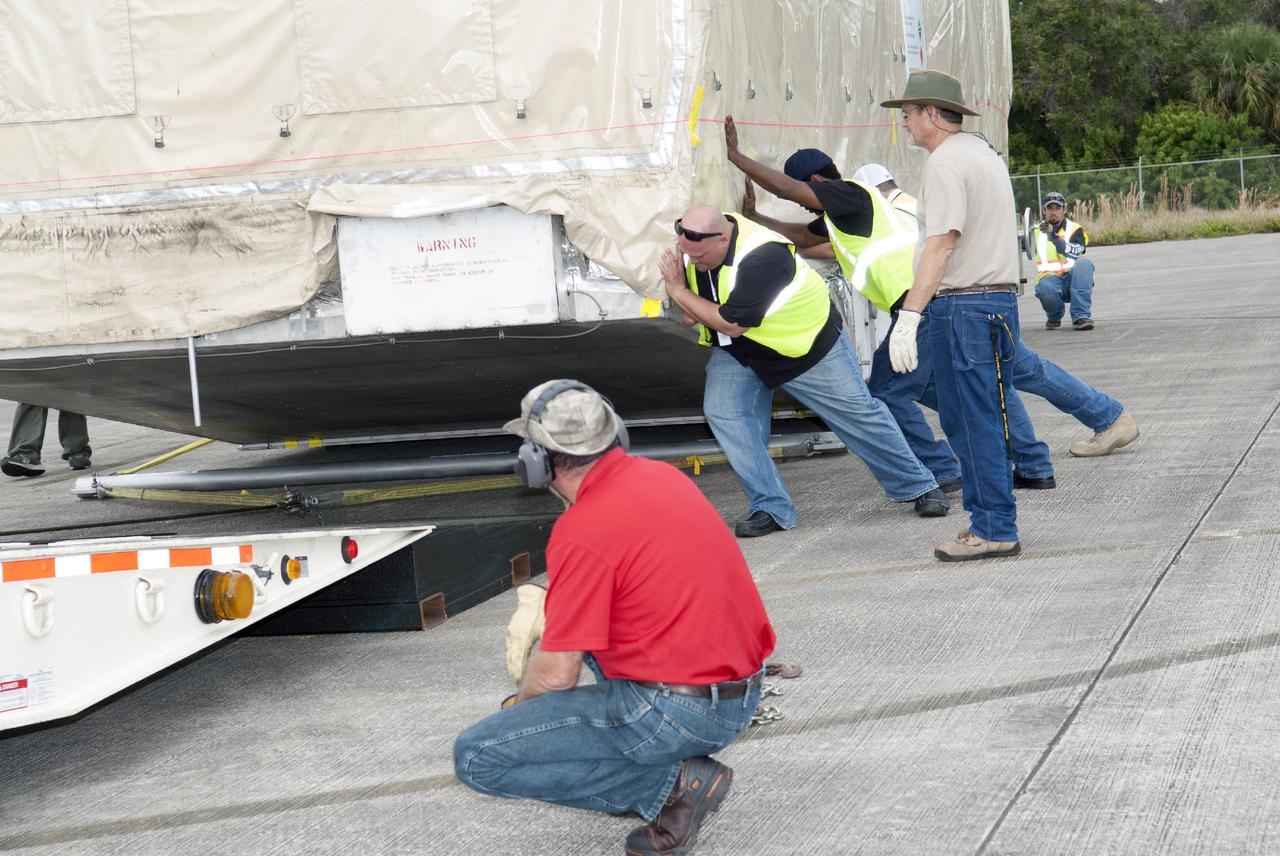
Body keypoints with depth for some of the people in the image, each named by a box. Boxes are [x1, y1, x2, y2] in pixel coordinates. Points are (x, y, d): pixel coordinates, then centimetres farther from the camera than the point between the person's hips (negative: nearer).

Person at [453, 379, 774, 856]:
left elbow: (557, 674, -14)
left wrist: (519, 704, 8)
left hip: (677, 712, -9)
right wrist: (541, 607, 20)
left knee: (476, 759, -6)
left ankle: (672, 782, -8)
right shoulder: (661, 475, 6)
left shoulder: (582, 532, -19)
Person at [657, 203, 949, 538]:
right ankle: (770, 507, -9)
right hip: (738, 351, 6)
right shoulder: (692, 243, -13)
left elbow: (732, 324, -34)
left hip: (808, 344, -6)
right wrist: (688, 307, -13)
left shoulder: (761, 258, -37)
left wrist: (680, 293, -24)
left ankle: (918, 487, 22)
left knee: (857, 413, 3)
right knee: (722, 411, -15)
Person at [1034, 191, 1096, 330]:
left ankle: (1081, 316, -33)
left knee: (1084, 264, -32)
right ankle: (1054, 316, 1)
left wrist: (1055, 237, -23)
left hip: (1072, 279, 0)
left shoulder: (1075, 229, 6)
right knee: (1045, 288, -36)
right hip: (1050, 278, 0)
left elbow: (1076, 253, -13)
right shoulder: (1037, 231, 14)